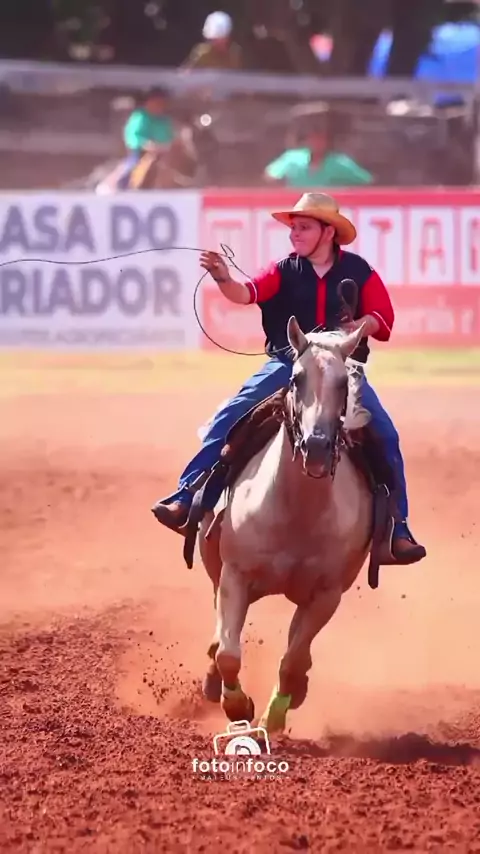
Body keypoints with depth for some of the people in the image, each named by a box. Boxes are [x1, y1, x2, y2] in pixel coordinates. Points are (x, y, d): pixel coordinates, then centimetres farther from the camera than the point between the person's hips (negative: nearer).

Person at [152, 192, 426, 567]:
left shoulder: (359, 272, 3)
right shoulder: (284, 271, 4)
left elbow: (384, 319, 1)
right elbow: (247, 293, -12)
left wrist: (361, 326, -21)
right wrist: (223, 279, -33)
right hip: (287, 366, 1)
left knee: (385, 436, -16)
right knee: (228, 419, -16)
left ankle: (396, 529, -7)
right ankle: (187, 498, -14)